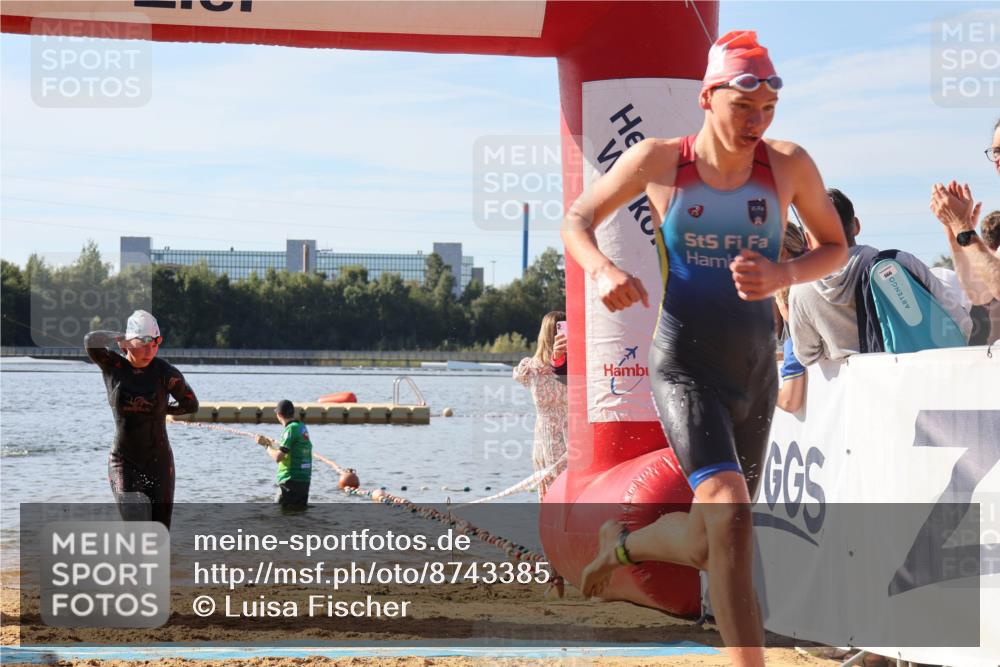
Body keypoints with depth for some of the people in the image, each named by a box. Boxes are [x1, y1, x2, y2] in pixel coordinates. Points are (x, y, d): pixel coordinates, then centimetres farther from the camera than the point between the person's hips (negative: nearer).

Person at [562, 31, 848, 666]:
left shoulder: (789, 165, -2)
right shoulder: (658, 161, -5)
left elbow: (836, 247, 10)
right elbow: (577, 220, 6)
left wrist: (782, 275, -12)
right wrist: (602, 269, -17)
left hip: (756, 370, 4)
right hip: (685, 366, -4)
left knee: (705, 546, 14)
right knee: (730, 514, -26)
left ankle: (620, 542, 48)